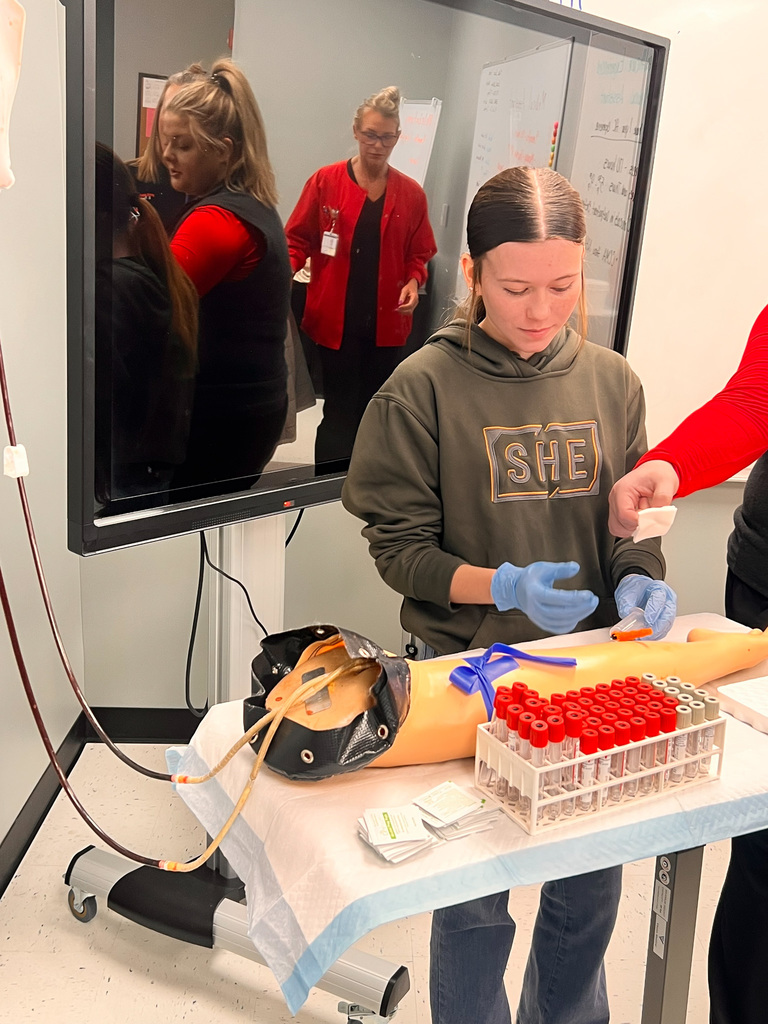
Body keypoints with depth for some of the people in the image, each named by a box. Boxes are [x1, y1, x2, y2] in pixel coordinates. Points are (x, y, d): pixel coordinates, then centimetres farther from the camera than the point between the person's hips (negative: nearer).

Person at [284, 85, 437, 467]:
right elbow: (297, 239, 1)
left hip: (386, 322, 3)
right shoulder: (325, 182, -2)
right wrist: (286, 269, -17)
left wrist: (413, 282, -7)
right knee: (339, 413, 1)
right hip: (336, 319, -3)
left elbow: (419, 254, 12)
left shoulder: (411, 194, 5)